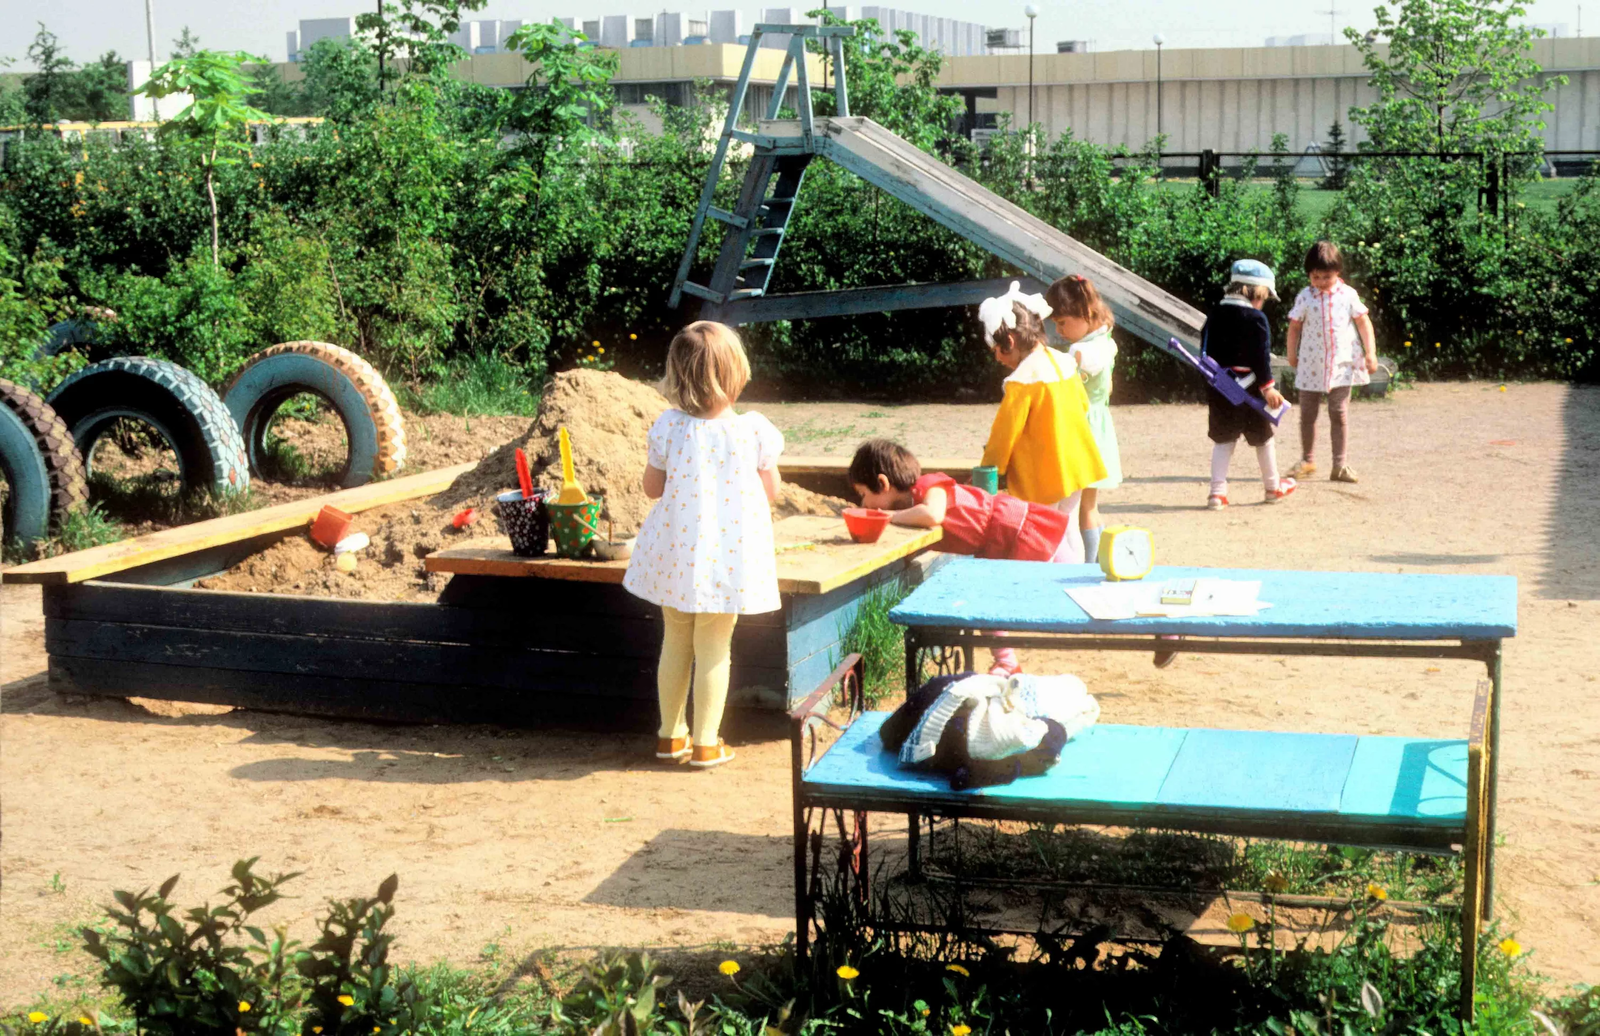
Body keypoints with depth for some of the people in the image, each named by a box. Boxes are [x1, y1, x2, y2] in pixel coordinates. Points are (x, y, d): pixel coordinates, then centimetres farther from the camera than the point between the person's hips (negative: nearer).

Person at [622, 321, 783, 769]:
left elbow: (652, 487, 2)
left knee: (675, 643, 16)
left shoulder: (668, 427, -10)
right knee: (713, 649, 7)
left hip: (676, 554, 2)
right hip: (728, 556, -2)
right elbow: (771, 492, -2)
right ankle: (705, 743, 13)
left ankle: (671, 735, 26)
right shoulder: (753, 429, -13)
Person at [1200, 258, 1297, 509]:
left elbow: (1206, 350, 11)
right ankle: (1273, 487, 27)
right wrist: (1267, 386, -14)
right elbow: (1260, 356, -16)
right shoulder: (1256, 318, -12)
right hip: (1248, 387, -5)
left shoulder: (1214, 314, 7)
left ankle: (1217, 491, -3)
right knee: (1263, 437, 13)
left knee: (1223, 439, 9)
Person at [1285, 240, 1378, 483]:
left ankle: (1341, 464, 2)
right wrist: (1292, 355, 12)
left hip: (1342, 363, -1)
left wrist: (1370, 353, -1)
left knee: (1339, 413, -1)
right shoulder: (1305, 297, -2)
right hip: (1311, 365, 1)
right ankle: (1307, 461, 21)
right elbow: (1294, 327, 7)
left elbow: (1363, 322, 3)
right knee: (1307, 414, 7)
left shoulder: (1348, 295, -2)